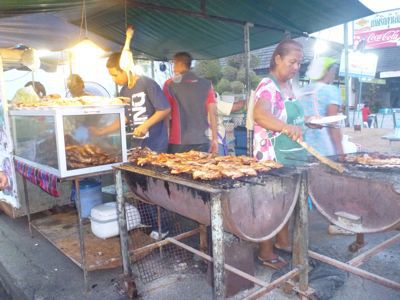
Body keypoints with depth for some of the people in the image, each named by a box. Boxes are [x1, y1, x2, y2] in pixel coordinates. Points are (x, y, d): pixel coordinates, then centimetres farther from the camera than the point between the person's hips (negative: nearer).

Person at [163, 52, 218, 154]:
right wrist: (214, 139, 6)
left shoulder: (170, 84, -1)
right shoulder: (206, 84, 3)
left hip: (177, 143, -1)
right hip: (201, 142, 2)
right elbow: (213, 113, 1)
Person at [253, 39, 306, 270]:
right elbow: (259, 114, -40)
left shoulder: (288, 85, 10)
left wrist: (306, 120, 12)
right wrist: (287, 127, -54)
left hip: (293, 152, 9)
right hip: (273, 155, -9)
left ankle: (282, 240, 37)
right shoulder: (268, 86, -19)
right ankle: (265, 252, 18)